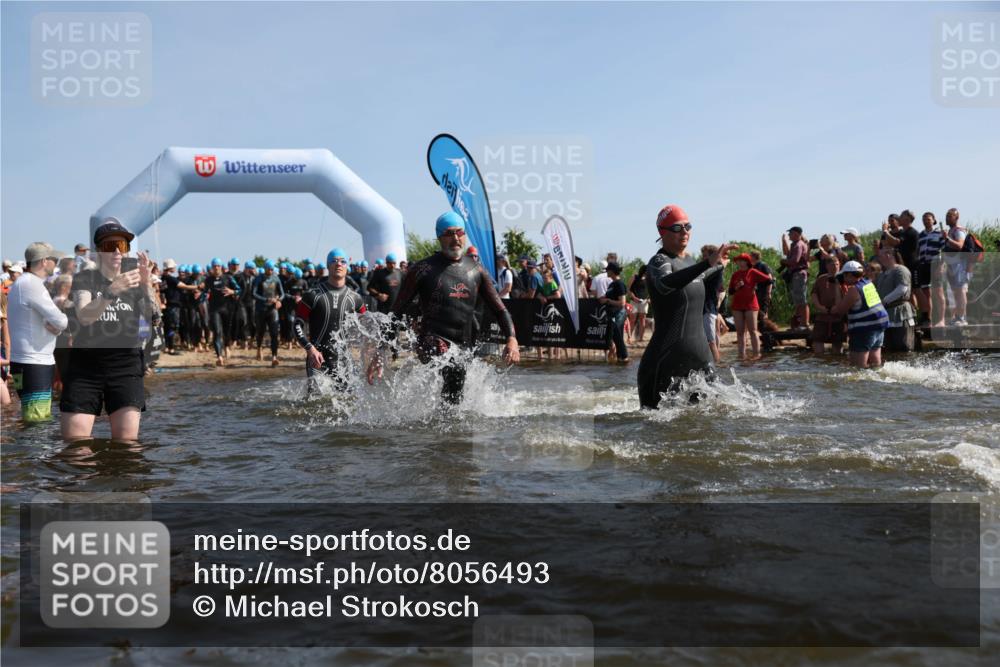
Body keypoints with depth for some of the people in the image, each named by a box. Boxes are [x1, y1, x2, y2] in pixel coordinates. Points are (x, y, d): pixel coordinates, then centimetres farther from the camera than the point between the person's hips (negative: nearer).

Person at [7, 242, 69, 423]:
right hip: (34, 363, -10)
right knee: (37, 421, -9)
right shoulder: (31, 285, -17)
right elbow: (60, 321, -21)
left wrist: (55, 325, -8)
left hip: (27, 361, 10)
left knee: (41, 418, 18)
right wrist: (61, 323, 1)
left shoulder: (21, 283, 16)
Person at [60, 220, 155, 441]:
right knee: (74, 439, -5)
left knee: (127, 440, -7)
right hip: (85, 366, -1)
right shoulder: (85, 278, 1)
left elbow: (154, 320, -8)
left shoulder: (134, 281, 7)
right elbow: (84, 316, -18)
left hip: (126, 367, 1)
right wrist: (113, 290, -33)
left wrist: (147, 285, -23)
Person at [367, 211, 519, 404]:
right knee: (455, 371, -33)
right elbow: (396, 313, 0)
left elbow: (499, 309, 11)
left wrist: (512, 339, -9)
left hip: (464, 346, 6)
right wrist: (379, 354, -6)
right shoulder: (424, 269, -1)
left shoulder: (476, 270, 11)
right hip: (432, 342, -5)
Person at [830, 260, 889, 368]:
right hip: (879, 325, 9)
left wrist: (838, 294, 3)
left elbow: (840, 310, -7)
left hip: (864, 329, -9)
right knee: (875, 362, 15)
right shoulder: (868, 283, 10)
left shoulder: (853, 290, -15)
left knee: (859, 365, -6)